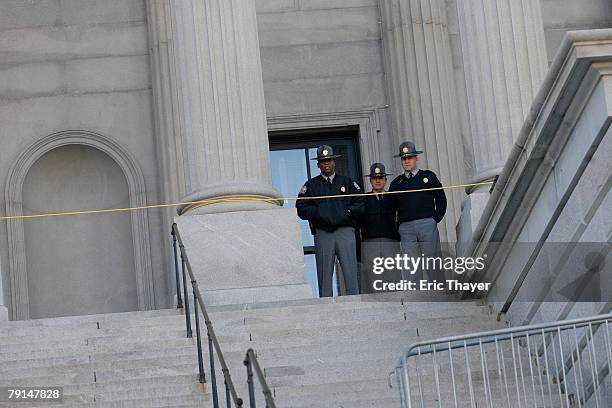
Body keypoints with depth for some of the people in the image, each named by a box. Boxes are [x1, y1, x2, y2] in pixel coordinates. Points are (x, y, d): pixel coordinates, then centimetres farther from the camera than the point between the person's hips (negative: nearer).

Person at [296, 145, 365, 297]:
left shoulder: (347, 182, 18)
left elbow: (361, 204, 12)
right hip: (322, 233, 0)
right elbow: (301, 209, 8)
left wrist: (347, 212, -4)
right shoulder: (311, 185, 16)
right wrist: (317, 212, -6)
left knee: (351, 272, -9)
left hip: (345, 230, 0)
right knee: (324, 275, -3)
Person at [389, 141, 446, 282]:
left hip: (427, 224, -2)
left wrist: (435, 219, -1)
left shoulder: (428, 176, 11)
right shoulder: (396, 183, 16)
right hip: (406, 228, 2)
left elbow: (441, 200, 9)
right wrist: (396, 227, 5)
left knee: (434, 265, -2)